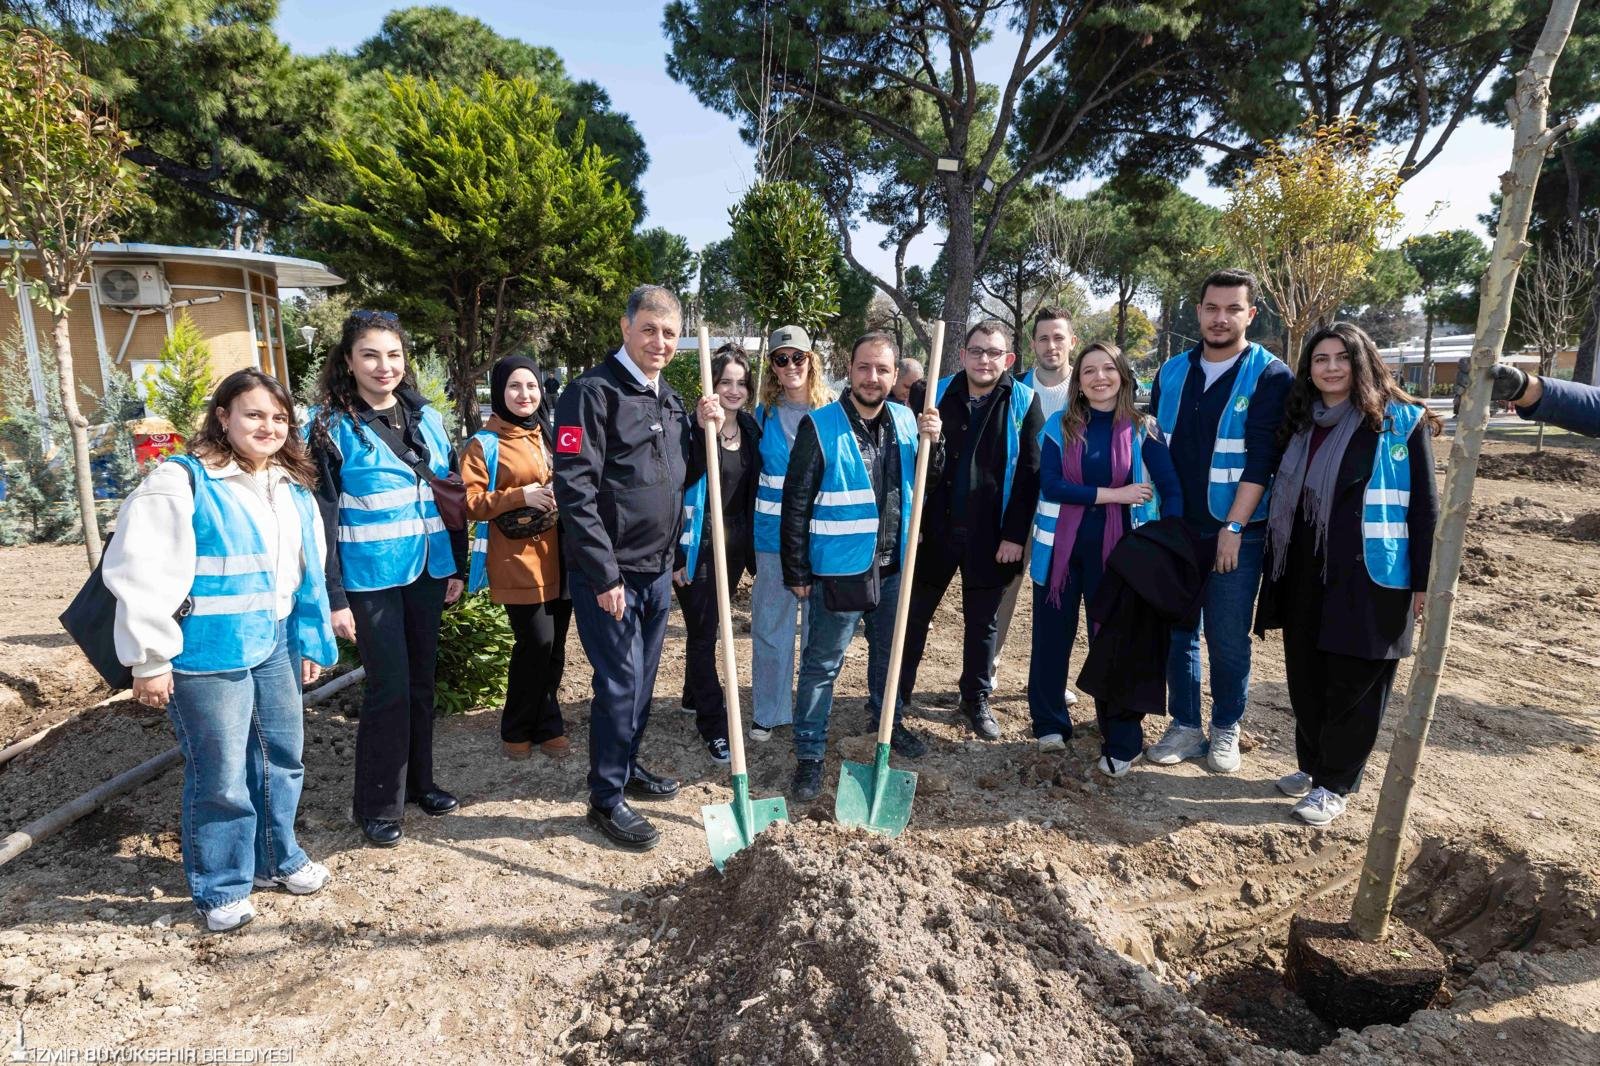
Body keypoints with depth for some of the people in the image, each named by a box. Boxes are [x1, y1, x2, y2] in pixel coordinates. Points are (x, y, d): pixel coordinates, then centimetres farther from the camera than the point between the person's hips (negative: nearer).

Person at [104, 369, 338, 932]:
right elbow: (141, 573, -16)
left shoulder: (293, 488, 9)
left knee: (283, 758, 17)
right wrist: (149, 659, -14)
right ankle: (220, 888, 25)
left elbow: (308, 572, 16)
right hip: (207, 656, -7)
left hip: (275, 647, 7)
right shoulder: (182, 482, -14)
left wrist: (313, 640, 16)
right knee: (221, 777, 3)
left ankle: (277, 858, 38)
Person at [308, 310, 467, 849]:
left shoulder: (427, 419, 7)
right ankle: (378, 805, 16)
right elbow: (322, 516, -9)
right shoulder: (331, 427, -8)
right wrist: (333, 598, -12)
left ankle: (419, 781, 31)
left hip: (427, 571, 5)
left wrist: (457, 567, 9)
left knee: (422, 679, 14)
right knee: (389, 687, -1)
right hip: (370, 578, -5)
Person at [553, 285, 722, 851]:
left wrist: (706, 431, 0)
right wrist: (605, 575, -21)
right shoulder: (592, 392, -14)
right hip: (608, 570, -7)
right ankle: (607, 798, 17)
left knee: (642, 677, 18)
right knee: (620, 682, 0)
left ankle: (627, 766, 37)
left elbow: (683, 476, 17)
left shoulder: (668, 397, 11)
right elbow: (575, 490, -19)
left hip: (657, 567, 8)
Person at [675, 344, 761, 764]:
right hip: (700, 544, -6)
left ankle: (696, 694, 38)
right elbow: (676, 490, -13)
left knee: (710, 624, 19)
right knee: (703, 631, 0)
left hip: (735, 543, 6)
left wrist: (751, 543, 13)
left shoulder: (751, 429, 7)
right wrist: (677, 552, -14)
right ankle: (714, 725, 6)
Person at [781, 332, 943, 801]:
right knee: (822, 664, 4)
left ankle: (889, 720, 46)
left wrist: (933, 441, -7)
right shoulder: (820, 426, -13)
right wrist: (796, 571, -10)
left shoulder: (905, 420, 1)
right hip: (838, 568, -5)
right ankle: (809, 754, 17)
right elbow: (796, 504, -10)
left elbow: (928, 481, 12)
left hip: (893, 565, 5)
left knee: (889, 652, 23)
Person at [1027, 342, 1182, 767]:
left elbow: (1172, 490, -2)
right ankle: (1049, 724, 28)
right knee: (1051, 638, 9)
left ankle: (1121, 743, 18)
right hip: (1059, 545, 1)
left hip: (1114, 548, -1)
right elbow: (1050, 485, -11)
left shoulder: (1142, 429, -1)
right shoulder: (1060, 426, 0)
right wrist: (1112, 495, -16)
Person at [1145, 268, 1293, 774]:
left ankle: (1226, 728, 22)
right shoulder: (1171, 372, 7)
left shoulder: (1270, 376, -6)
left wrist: (1233, 528, -16)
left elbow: (1261, 458, -12)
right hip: (1174, 527, 4)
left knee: (1228, 639, 4)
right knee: (1178, 632, 9)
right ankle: (1184, 726, 22)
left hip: (1235, 532, -4)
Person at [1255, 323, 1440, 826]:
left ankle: (1334, 785, 16)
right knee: (1306, 679, 13)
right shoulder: (1301, 425, 10)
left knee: (1354, 684, 4)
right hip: (1305, 576, 5)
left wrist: (1423, 580, -9)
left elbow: (1424, 506, -6)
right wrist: (1275, 572, 13)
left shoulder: (1401, 422, -5)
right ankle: (1310, 764, 29)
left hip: (1369, 579, -5)